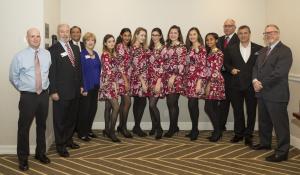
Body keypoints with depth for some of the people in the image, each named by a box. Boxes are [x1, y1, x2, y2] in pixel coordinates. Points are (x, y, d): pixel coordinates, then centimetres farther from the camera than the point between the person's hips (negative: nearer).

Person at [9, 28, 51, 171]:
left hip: (44, 95, 3)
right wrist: (23, 89, 5)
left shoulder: (47, 54, 2)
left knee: (42, 126, 15)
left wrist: (47, 87, 10)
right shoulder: (20, 57, -7)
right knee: (24, 127, 2)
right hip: (28, 96, -3)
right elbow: (13, 77, 3)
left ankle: (40, 153, 33)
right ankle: (23, 158, 19)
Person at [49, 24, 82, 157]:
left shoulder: (75, 48, 12)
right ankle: (60, 145, 17)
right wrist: (53, 91, -15)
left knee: (72, 118, 15)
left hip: (75, 90, 6)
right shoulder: (53, 49, -8)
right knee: (60, 119, 5)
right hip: (61, 91, -6)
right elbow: (51, 71, -11)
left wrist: (81, 85, 14)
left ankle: (68, 140, 31)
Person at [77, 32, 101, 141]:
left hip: (95, 86, 7)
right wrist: (84, 88, -17)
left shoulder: (95, 54, 11)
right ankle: (81, 132, 14)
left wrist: (99, 83, 7)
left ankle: (88, 129, 26)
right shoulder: (81, 55, -9)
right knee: (84, 110, 1)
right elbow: (81, 72, -13)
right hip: (86, 86, -7)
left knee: (93, 108, 11)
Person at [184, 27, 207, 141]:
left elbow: (203, 66, -11)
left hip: (197, 79, -6)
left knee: (192, 104, -9)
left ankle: (195, 130, 4)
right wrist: (185, 79, 13)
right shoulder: (189, 48, 16)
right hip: (189, 79, 6)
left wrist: (199, 83, -18)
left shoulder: (201, 48, -5)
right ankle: (194, 129, 16)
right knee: (192, 105, 7)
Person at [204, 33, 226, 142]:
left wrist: (209, 84, -15)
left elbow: (216, 70, -14)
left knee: (208, 108, -10)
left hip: (215, 83, -8)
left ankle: (217, 132, 0)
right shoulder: (209, 53, 17)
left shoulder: (218, 53, -8)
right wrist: (207, 84, 11)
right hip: (210, 83, 8)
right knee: (215, 108, 9)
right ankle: (218, 132, 15)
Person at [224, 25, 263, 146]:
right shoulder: (231, 49, 5)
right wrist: (231, 69, -8)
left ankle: (248, 135, 20)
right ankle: (238, 133, 24)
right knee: (237, 111, 10)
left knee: (251, 111, 7)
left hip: (252, 85, -1)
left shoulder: (259, 49, 1)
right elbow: (226, 63, 12)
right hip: (236, 85, 1)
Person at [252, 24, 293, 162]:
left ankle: (282, 152, 8)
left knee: (280, 123, -1)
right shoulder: (263, 51, 17)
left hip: (276, 94, -8)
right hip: (262, 93, 8)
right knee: (264, 121, 20)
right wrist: (255, 80, -6)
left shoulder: (284, 51, -11)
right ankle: (265, 143, 37)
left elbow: (279, 72, -20)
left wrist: (262, 84, -15)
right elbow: (256, 67, 14)